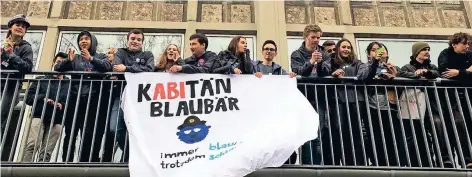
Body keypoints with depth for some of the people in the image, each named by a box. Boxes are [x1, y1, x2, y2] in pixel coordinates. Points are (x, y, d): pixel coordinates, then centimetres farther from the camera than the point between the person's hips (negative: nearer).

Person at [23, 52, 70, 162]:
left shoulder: (69, 85, 18)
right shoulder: (41, 80, 19)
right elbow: (29, 97, 9)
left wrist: (62, 106, -11)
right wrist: (42, 98, -7)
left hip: (56, 121, 1)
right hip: (39, 116, -1)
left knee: (46, 152, -6)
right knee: (32, 146, -20)